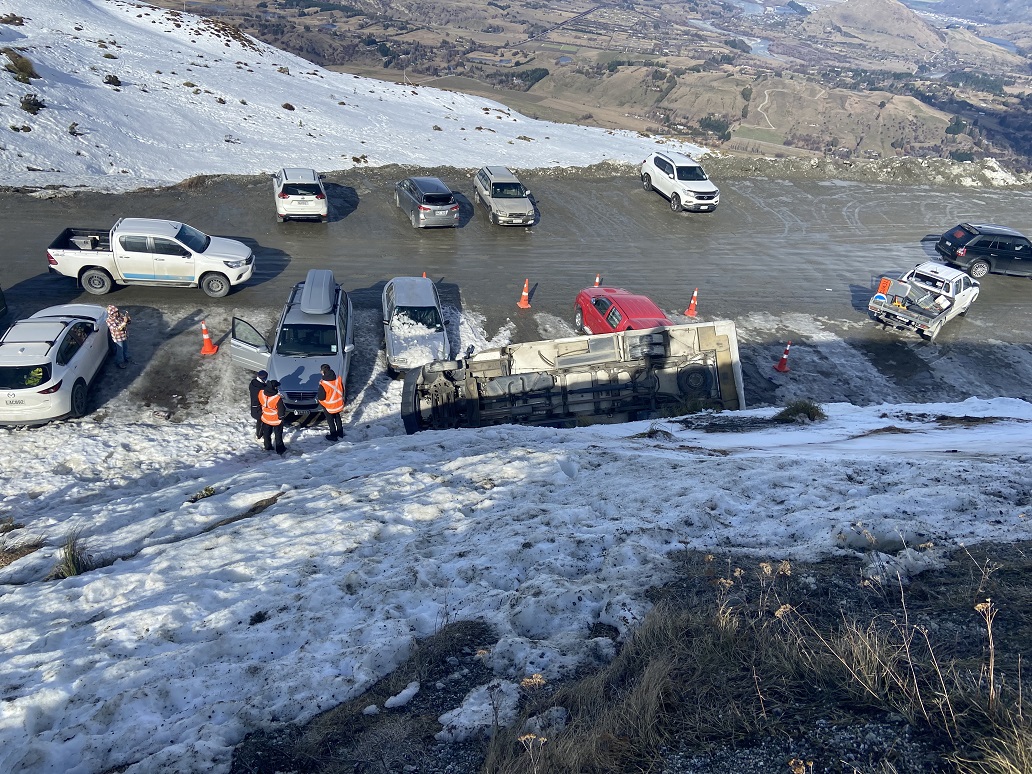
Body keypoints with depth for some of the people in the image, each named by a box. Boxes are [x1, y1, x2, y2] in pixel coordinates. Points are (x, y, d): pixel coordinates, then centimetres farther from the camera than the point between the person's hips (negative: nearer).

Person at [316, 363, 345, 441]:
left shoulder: (323, 385, -32)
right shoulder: (338, 379, -16)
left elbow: (321, 397, -20)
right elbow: (342, 391, -2)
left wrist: (317, 398, 2)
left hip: (329, 407, -5)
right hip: (338, 404, 5)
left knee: (330, 421, 18)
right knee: (337, 418, 27)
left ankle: (333, 435, 34)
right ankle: (340, 433, 43)